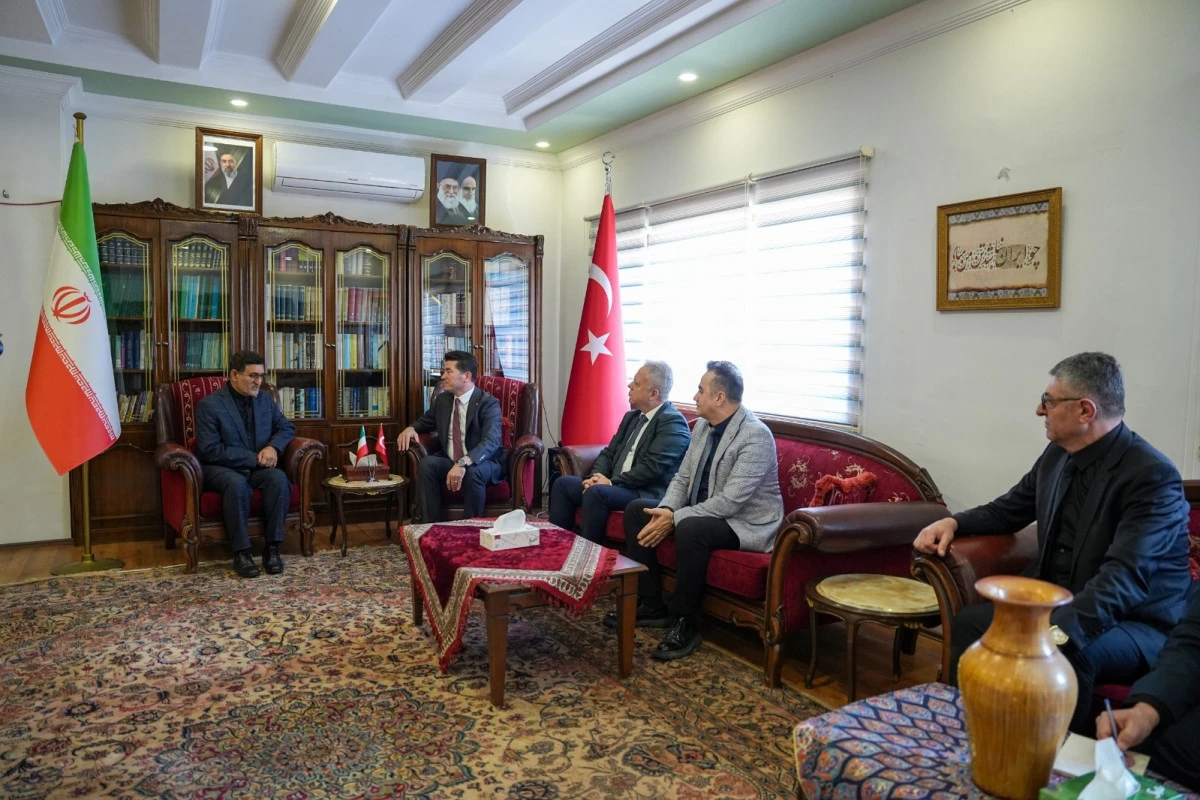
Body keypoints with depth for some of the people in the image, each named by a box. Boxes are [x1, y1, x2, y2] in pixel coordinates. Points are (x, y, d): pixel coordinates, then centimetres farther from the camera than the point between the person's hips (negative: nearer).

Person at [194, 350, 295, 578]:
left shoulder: (264, 399, 8)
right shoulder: (208, 405, -9)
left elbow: (287, 427, 13)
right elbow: (209, 450, -16)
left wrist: (273, 447, -10)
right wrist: (253, 458, -19)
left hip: (257, 467, 4)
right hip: (221, 469, -4)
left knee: (279, 478, -29)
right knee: (237, 483, -38)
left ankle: (272, 547, -23)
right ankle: (241, 551, -28)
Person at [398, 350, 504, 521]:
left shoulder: (488, 403, -14)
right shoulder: (442, 399, 7)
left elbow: (490, 442, -29)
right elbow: (425, 422, 26)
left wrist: (463, 463, -46)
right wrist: (410, 428, 1)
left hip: (484, 464, -5)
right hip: (449, 462, 5)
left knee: (472, 472, -38)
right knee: (427, 463, -25)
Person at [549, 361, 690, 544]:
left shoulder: (673, 422, -11)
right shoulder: (632, 417, 17)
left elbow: (652, 468, -20)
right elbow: (609, 453, 17)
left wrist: (611, 482, -16)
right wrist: (597, 476, -4)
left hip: (648, 494, -9)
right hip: (616, 486, 9)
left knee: (597, 492, -31)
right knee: (563, 483, -3)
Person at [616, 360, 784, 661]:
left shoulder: (755, 436, -22)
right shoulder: (702, 426, 4)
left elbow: (730, 501, -27)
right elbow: (682, 479, 8)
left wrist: (675, 519, -25)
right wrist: (666, 510, -13)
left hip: (746, 523, -9)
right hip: (701, 512, 9)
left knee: (690, 529, -37)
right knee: (636, 510, 1)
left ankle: (683, 624, -19)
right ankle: (650, 605, 4)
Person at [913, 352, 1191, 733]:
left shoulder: (1153, 475, -20)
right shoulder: (1058, 455, 3)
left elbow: (1124, 577, -31)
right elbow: (1008, 510, 16)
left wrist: (1060, 632, -44)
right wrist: (952, 523, -5)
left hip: (1136, 622, -6)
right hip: (1057, 603, 7)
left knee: (1065, 653, -34)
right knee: (972, 620, -14)